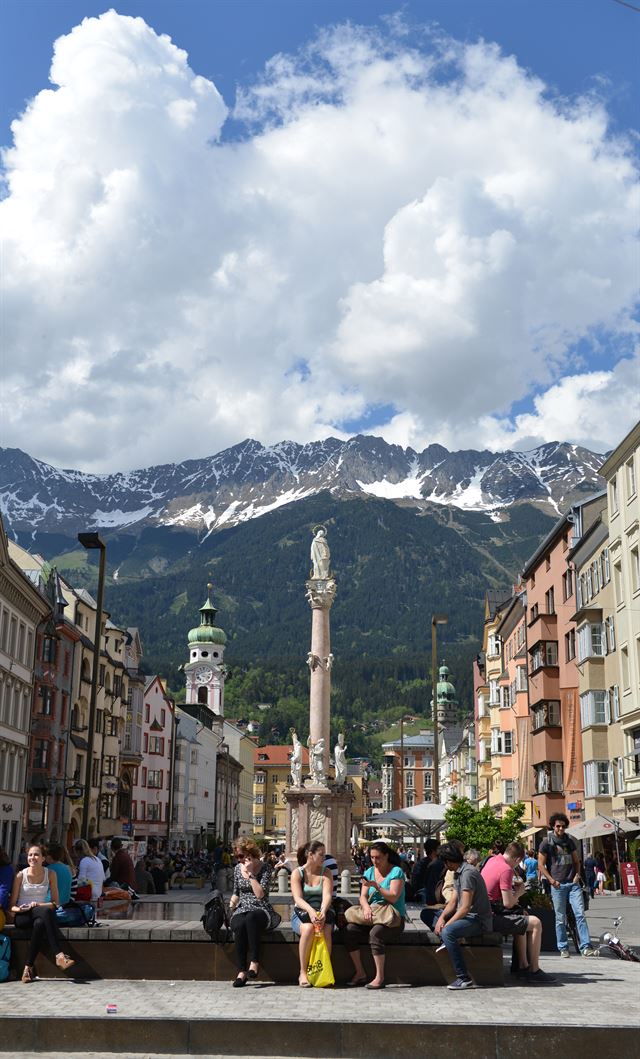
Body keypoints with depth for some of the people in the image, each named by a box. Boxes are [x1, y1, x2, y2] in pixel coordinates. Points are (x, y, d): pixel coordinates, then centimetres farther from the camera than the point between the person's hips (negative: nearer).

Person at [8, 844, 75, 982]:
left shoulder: (50, 874, 2)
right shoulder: (21, 875, -2)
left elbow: (55, 903, 2)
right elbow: (12, 905, 1)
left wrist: (39, 905, -16)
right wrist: (20, 909, -21)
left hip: (40, 916, 2)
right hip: (22, 916, -2)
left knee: (40, 924, -38)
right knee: (46, 911, -36)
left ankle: (28, 967, -31)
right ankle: (60, 955, -45)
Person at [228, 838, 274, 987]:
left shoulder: (265, 868, -3)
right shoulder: (238, 868, 13)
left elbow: (260, 894, -14)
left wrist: (251, 874, -16)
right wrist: (231, 905, 5)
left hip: (261, 910, -3)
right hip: (241, 910, 3)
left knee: (251, 918, -40)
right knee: (239, 926, -34)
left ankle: (254, 963, -35)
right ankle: (241, 971, -34)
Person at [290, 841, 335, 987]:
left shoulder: (326, 872, 7)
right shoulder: (297, 873, 1)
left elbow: (327, 895, -8)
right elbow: (298, 898, -13)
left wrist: (322, 912, -29)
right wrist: (310, 911, -33)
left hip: (323, 913, 1)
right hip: (301, 914, -1)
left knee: (325, 930, -33)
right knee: (309, 928, -35)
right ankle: (303, 973, -26)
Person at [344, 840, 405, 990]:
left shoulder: (396, 872, -4)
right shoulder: (369, 872, 13)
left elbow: (393, 898, -14)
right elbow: (363, 896, 4)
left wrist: (376, 886, -24)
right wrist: (366, 907, -17)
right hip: (373, 916, 6)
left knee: (375, 933, -35)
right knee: (350, 930, -21)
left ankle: (380, 977, -27)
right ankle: (360, 974, -13)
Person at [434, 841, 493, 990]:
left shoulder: (468, 873, -18)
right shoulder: (458, 874, 14)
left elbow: (465, 907, -22)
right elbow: (453, 902, 10)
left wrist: (446, 924, -19)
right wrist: (442, 918, -8)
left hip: (479, 921, -10)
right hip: (466, 916, 11)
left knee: (448, 932, -35)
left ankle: (464, 979, -29)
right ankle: (447, 942, -5)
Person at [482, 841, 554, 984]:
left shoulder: (492, 860, 11)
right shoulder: (506, 870, -17)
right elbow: (508, 903, -18)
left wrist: (514, 886, 21)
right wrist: (519, 892, 1)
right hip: (492, 918, -10)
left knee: (522, 915, 28)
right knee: (535, 923, -4)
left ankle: (523, 965, 29)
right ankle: (534, 971, 4)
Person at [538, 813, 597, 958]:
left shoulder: (570, 841, 13)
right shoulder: (547, 843, 0)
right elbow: (541, 865, -1)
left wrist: (577, 875, 3)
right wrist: (552, 880, -10)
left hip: (573, 883, 3)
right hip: (557, 885, -3)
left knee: (580, 914, -6)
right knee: (560, 918, 2)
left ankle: (585, 947, -7)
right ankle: (563, 948, 11)